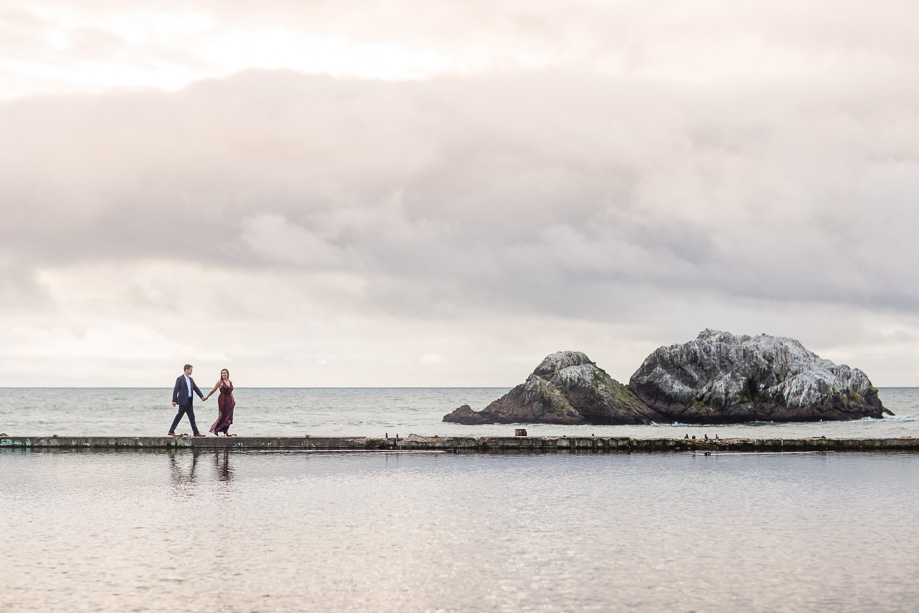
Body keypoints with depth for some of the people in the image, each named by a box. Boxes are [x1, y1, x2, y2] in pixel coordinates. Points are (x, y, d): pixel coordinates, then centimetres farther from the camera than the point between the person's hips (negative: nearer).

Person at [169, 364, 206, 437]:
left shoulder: (190, 379, 15)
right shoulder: (180, 379, -8)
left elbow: (196, 388, 15)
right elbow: (175, 390, -12)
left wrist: (202, 396, 3)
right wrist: (174, 400, -17)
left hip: (189, 401, 8)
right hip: (183, 401, -8)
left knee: (192, 417, 8)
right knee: (179, 416, -4)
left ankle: (196, 432, 9)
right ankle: (171, 431, 2)